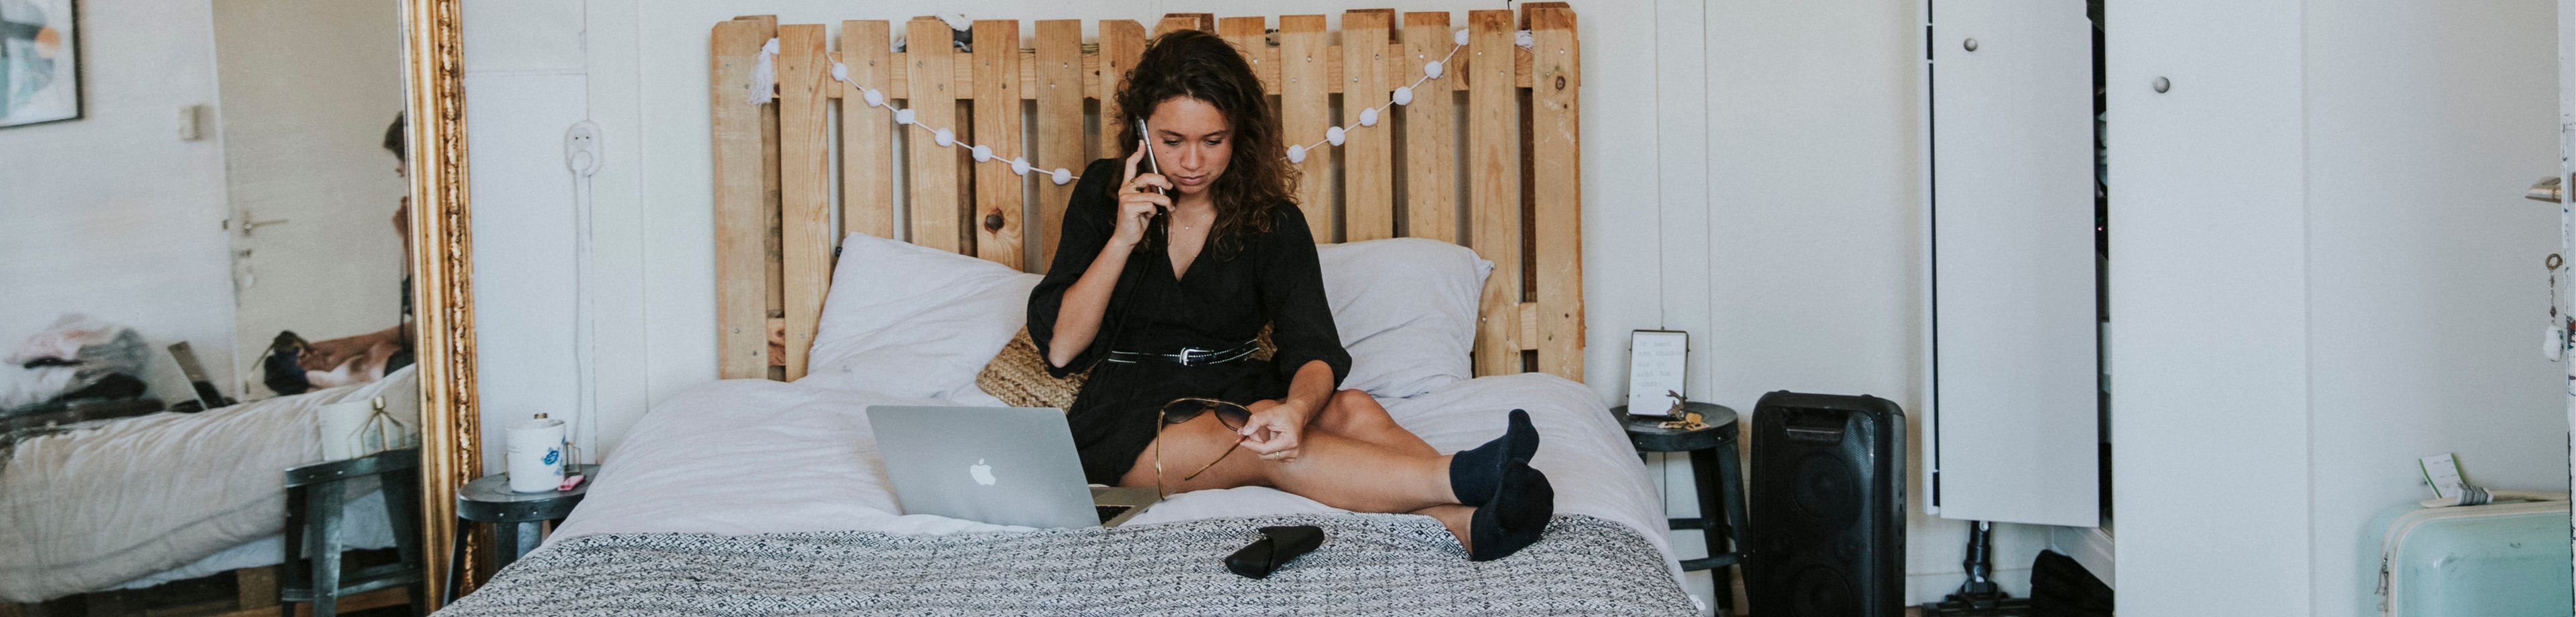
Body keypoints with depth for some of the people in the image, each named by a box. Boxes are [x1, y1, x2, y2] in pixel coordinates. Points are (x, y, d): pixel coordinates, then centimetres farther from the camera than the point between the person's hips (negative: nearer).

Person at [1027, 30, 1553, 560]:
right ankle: (1457, 478, -54)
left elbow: (1315, 348, -12)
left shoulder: (1272, 222, 3)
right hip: (1129, 414, -3)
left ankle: (1470, 522, -56)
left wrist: (1299, 407, -37)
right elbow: (1060, 349, -5)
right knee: (1259, 444, -35)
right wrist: (1122, 240, -16)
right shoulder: (1105, 194, 1)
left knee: (1352, 409, -29)